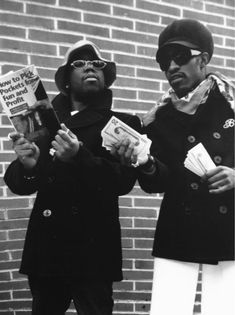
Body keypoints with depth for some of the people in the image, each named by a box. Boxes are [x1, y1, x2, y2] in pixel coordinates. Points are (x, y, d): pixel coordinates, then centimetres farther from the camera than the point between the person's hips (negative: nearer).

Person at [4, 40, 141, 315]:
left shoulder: (122, 124, 3)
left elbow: (123, 181, -11)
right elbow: (17, 183, 8)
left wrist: (79, 157, -26)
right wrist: (26, 165, -15)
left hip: (92, 252, -3)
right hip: (45, 249, 3)